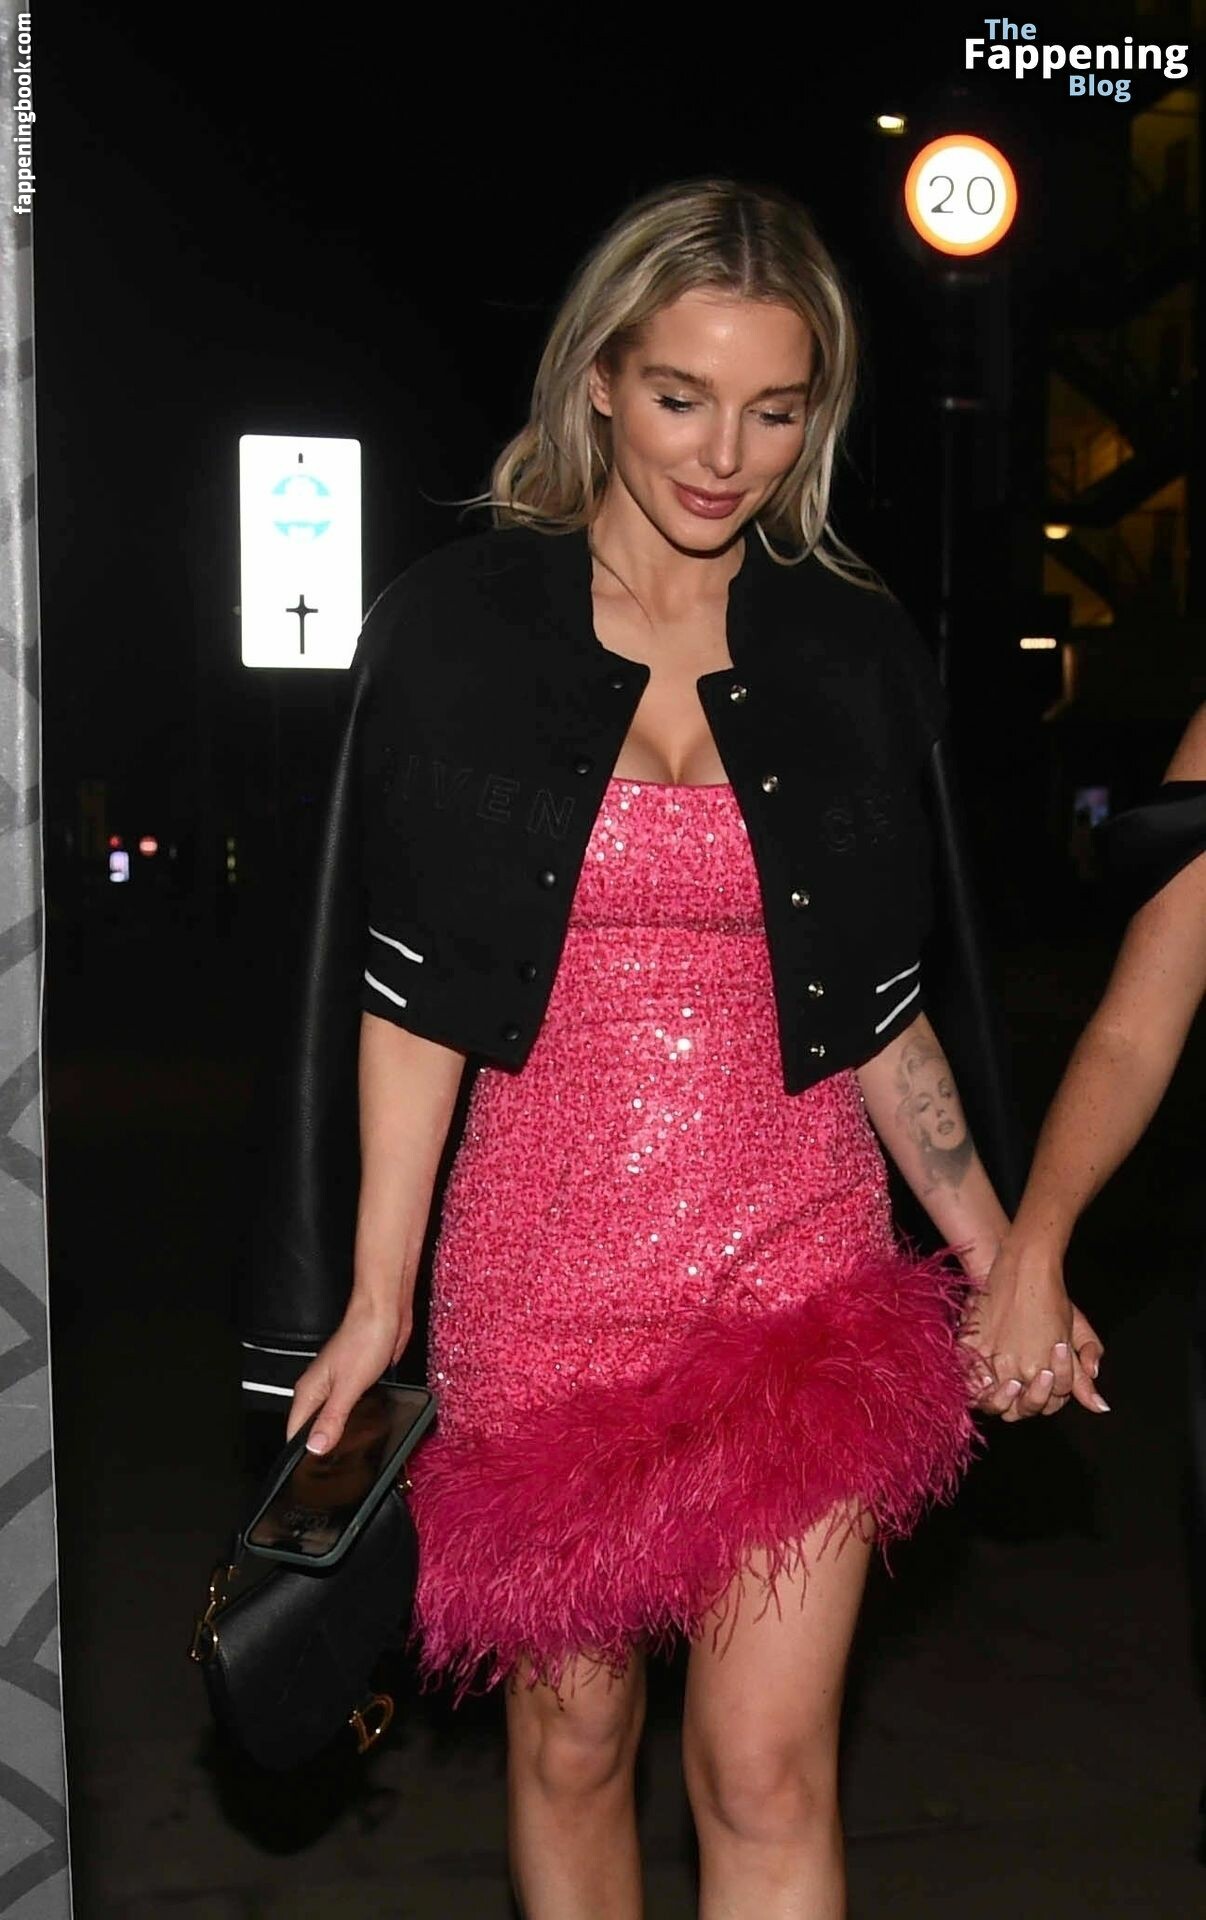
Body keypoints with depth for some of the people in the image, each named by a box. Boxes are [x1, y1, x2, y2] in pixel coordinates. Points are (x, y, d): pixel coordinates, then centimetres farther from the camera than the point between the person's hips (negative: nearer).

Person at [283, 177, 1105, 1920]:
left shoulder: (853, 652, 4)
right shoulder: (460, 628, -1)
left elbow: (880, 1007, 9)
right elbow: (417, 987, 0)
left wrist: (1005, 1265, 6)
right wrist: (378, 1295, -1)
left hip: (801, 1256, 1)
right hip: (547, 1261, 0)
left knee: (770, 1772, 0)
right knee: (572, 1734, 12)